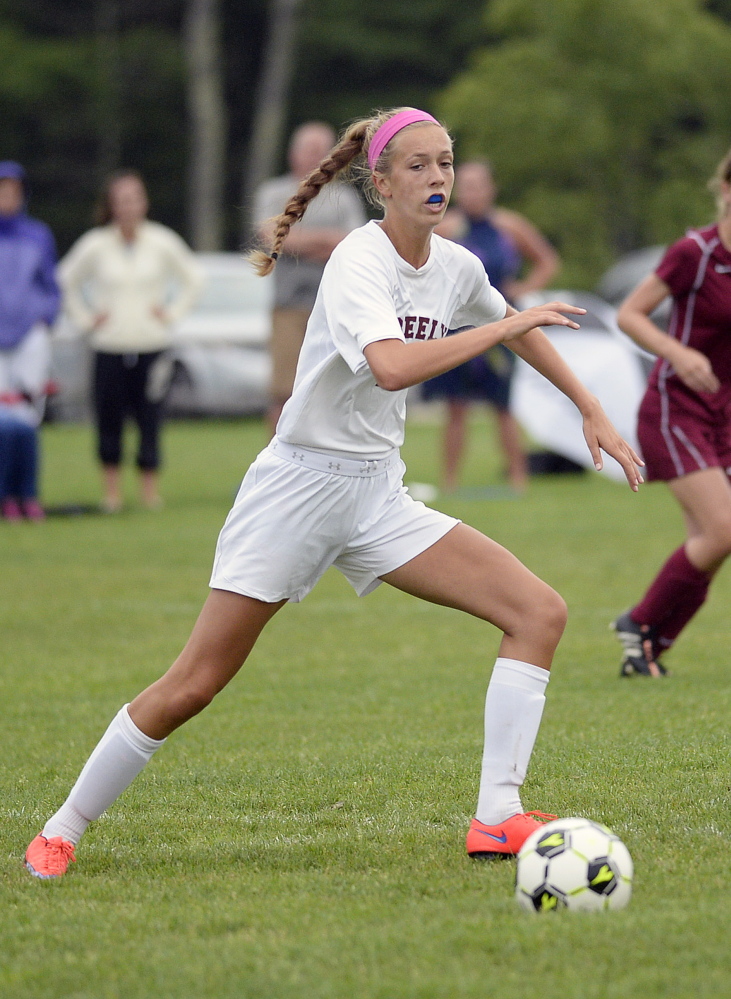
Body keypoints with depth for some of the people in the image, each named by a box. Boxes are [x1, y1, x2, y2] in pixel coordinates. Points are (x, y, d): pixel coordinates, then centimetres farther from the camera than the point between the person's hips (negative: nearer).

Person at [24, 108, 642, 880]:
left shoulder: (454, 266, 4)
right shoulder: (359, 261, -18)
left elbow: (515, 328, 27)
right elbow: (392, 366, -37)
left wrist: (591, 410, 25)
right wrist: (505, 326, -29)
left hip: (379, 496, 7)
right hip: (299, 486, -7)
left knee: (539, 612, -9)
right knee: (193, 685, -7)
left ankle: (497, 818, -11)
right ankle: (62, 830, 10)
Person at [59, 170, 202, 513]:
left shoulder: (162, 243, 0)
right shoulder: (94, 246, -2)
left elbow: (192, 278, 14)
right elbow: (67, 281, 12)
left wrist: (171, 312, 5)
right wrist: (85, 317, 5)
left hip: (153, 346, 0)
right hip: (109, 347, 0)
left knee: (150, 417, -5)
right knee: (109, 418, 0)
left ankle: (150, 488, 6)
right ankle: (112, 490, 12)